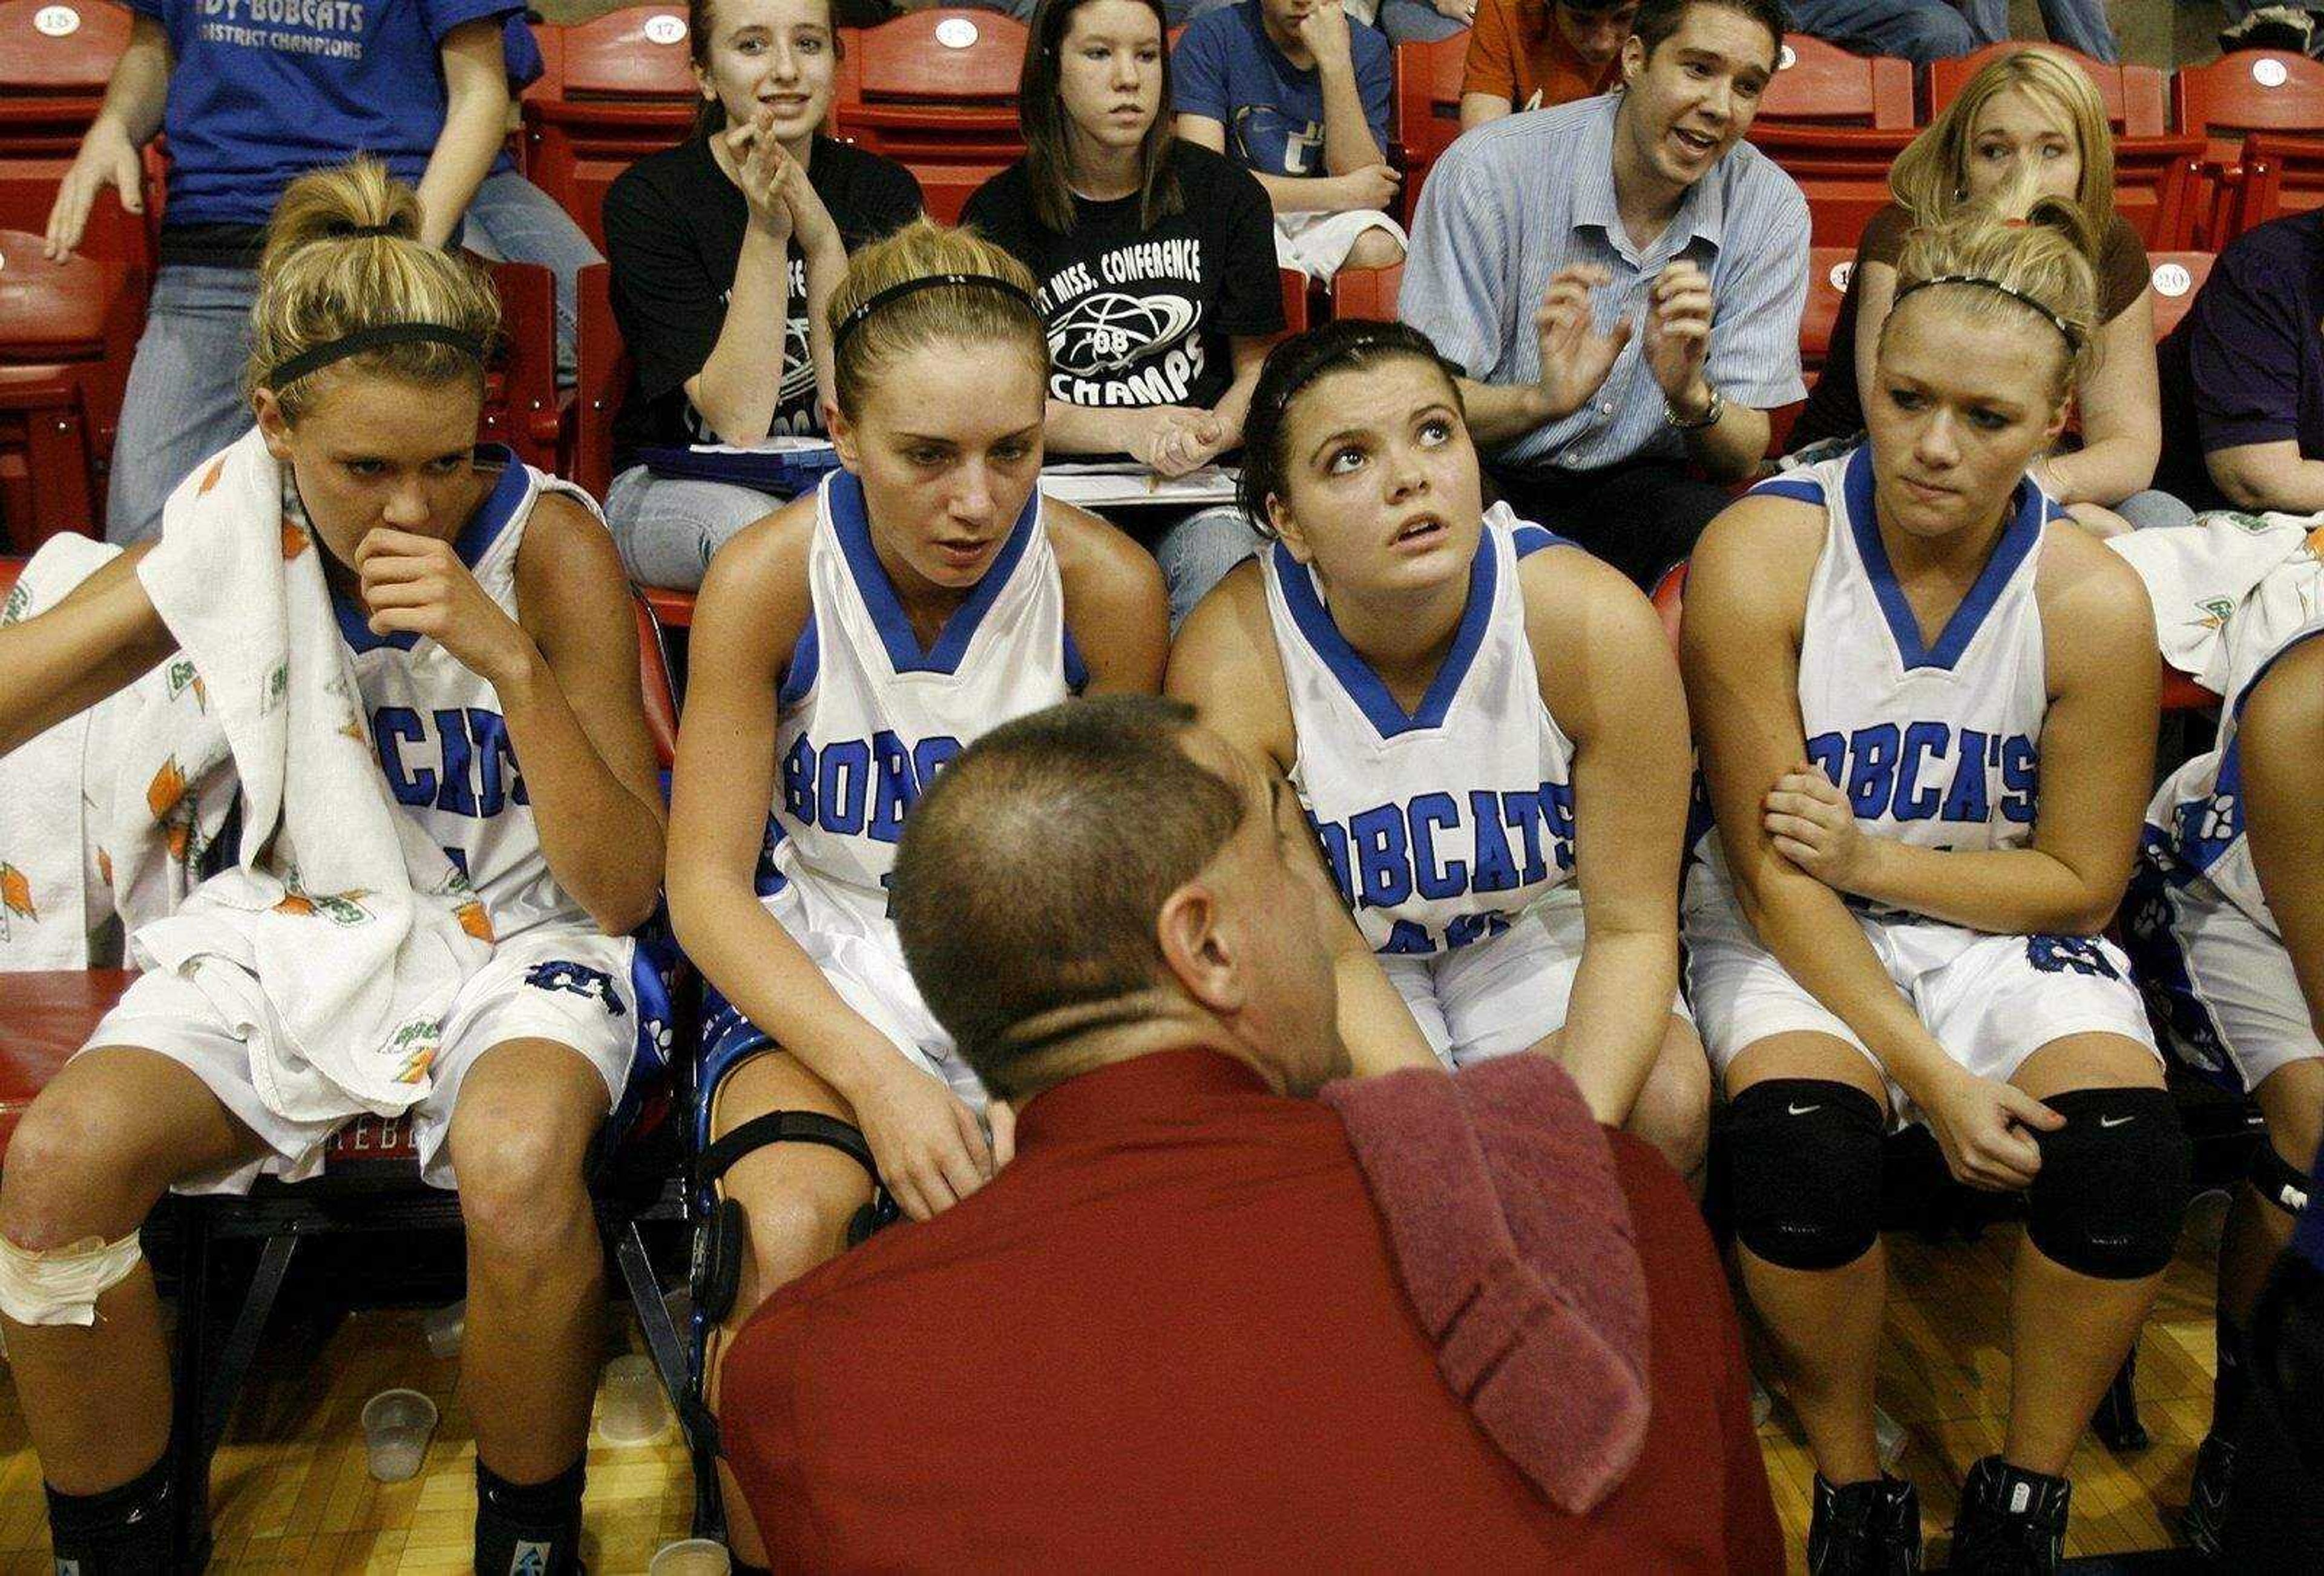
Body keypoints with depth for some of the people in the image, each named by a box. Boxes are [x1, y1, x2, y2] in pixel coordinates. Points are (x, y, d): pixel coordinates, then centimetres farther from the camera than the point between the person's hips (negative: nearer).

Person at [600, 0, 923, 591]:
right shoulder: (647, 198, -10)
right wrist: (765, 229, -25)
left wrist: (818, 234, -23)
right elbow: (740, 422, -18)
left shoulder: (883, 191, -1)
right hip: (673, 485, -2)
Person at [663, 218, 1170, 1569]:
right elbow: (708, 887, -10)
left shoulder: (1109, 587, -11)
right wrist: (876, 1076, -23)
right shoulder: (769, 580, -12)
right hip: (819, 977, 0)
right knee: (789, 1238, -28)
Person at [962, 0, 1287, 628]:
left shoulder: (1225, 193, 10)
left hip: (1199, 484, 1)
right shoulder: (999, 213, 6)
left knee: (1223, 562, -31)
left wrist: (1215, 430, -13)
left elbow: (1260, 369, 11)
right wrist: (1133, 430, -15)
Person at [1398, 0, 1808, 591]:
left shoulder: (1771, 210, -4)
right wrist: (1541, 401, -36)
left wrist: (1691, 396, -29)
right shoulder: (1487, 171, -14)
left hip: (1638, 485, 3)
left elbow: (1741, 462, -5)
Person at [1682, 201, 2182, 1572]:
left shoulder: (2094, 602, -11)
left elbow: (2082, 884, -2)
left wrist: (1874, 859, -17)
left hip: (2001, 925, 2)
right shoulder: (1760, 558, -17)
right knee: (1807, 1146, -31)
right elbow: (1769, 869, -14)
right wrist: (1929, 1070, -21)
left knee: (2129, 1151, -26)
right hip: (1795, 933, -1)